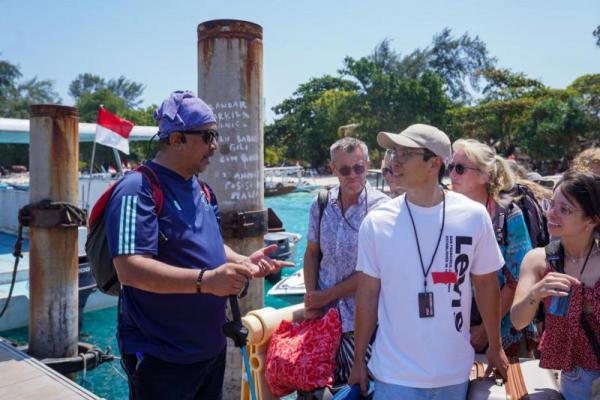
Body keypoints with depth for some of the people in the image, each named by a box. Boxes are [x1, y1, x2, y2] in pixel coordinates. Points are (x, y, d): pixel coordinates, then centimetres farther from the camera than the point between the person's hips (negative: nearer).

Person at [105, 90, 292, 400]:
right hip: (162, 357, -8)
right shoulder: (138, 189, -19)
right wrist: (204, 280, -39)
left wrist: (243, 262, 0)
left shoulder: (201, 190, 9)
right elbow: (130, 268, -29)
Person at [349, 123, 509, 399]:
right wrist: (359, 360, 1)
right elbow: (368, 294, -3)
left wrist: (495, 347, 9)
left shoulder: (473, 216, -8)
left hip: (455, 372, 2)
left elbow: (486, 285, 3)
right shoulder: (377, 222, -10)